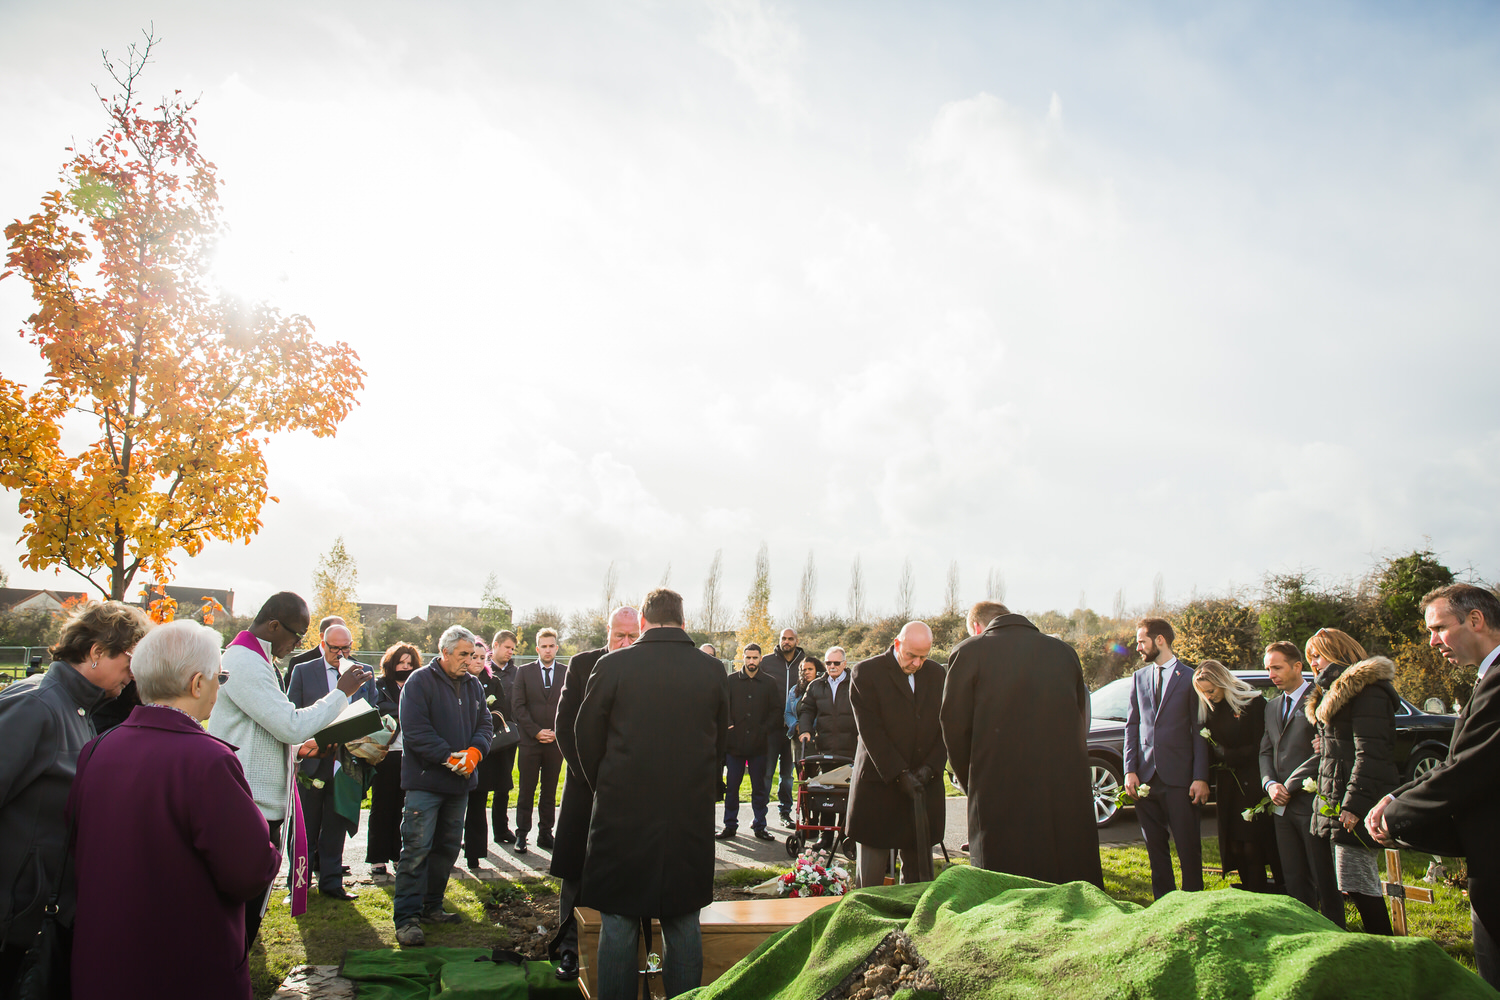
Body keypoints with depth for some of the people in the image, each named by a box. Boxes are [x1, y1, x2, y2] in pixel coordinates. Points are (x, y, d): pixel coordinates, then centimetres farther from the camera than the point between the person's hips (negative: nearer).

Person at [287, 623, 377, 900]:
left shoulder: (364, 674, 8)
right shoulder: (303, 671, 2)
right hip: (313, 761, -2)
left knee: (336, 827, 11)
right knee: (306, 828, 8)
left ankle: (331, 882, 20)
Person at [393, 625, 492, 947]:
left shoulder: (474, 685, 11)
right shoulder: (420, 681, -9)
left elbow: (484, 724, 10)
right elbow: (415, 730, -16)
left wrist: (474, 751, -11)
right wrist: (448, 757, -20)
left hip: (459, 781, 7)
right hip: (425, 780, -7)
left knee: (448, 846, 14)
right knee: (417, 848, -8)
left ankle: (431, 906, 27)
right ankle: (407, 918, -2)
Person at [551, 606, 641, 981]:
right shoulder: (582, 665, 0)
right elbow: (565, 725, 2)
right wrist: (588, 774, -6)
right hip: (587, 783, 1)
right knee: (576, 871, 7)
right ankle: (569, 947, 20)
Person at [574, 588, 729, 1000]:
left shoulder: (613, 666, -10)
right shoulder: (713, 670, -3)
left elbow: (587, 736, 0)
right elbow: (719, 743, 8)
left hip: (623, 812, -2)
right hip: (691, 816, 2)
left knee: (618, 924, 10)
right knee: (683, 923, 14)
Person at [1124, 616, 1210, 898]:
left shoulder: (1190, 677, -1)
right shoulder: (1139, 677, 12)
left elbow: (1199, 732, -2)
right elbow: (1131, 726, 11)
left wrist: (1201, 777, -9)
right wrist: (1130, 770, 1)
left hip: (1179, 778, -4)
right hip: (1146, 776, 4)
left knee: (1188, 845, 1)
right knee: (1155, 846, 11)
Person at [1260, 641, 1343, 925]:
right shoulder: (1272, 706, 17)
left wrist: (1290, 785, -12)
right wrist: (1270, 784, -1)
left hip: (1312, 802, -7)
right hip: (1283, 805, 7)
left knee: (1324, 879, 1)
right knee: (1294, 880, 10)